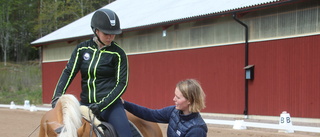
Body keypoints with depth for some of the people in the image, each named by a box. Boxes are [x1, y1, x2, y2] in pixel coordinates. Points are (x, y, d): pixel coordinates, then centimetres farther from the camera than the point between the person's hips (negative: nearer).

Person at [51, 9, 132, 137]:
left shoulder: (118, 54, -3)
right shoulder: (82, 49, 6)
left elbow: (121, 84, -7)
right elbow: (68, 72, 0)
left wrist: (101, 105, -18)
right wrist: (57, 96, -16)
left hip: (110, 104, -3)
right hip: (85, 104, 4)